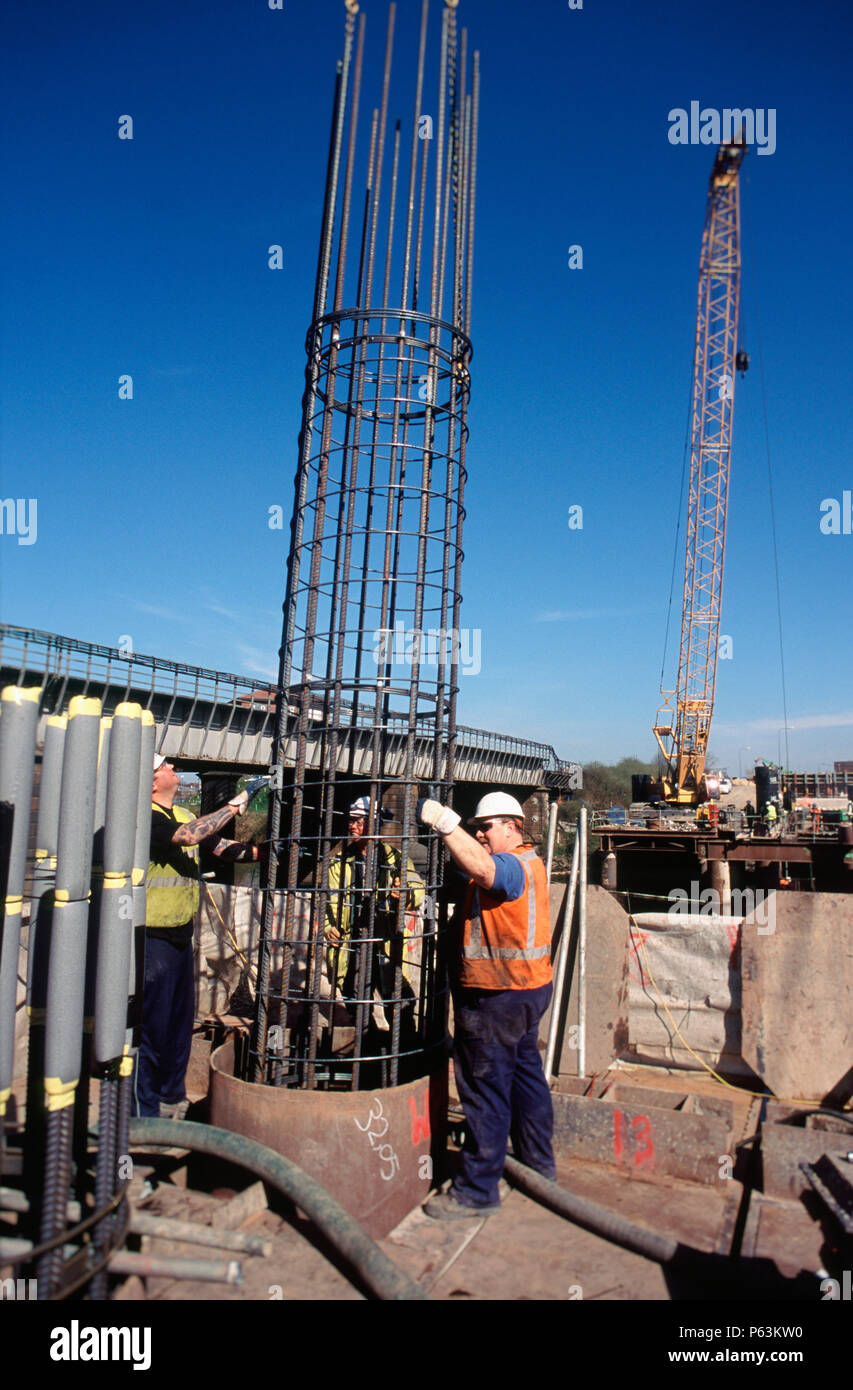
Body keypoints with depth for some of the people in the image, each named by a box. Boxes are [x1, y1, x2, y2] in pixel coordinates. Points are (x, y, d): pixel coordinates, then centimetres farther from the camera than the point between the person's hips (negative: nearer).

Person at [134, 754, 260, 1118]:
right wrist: (232, 808, -22)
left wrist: (262, 851, 2)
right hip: (154, 938, -9)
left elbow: (222, 847, 15)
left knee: (180, 1022, 17)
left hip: (181, 935, 9)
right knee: (151, 1024, -2)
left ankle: (171, 1098, 32)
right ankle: (144, 1113, 9)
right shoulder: (147, 816, -15)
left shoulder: (183, 815, 13)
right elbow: (187, 835, -31)